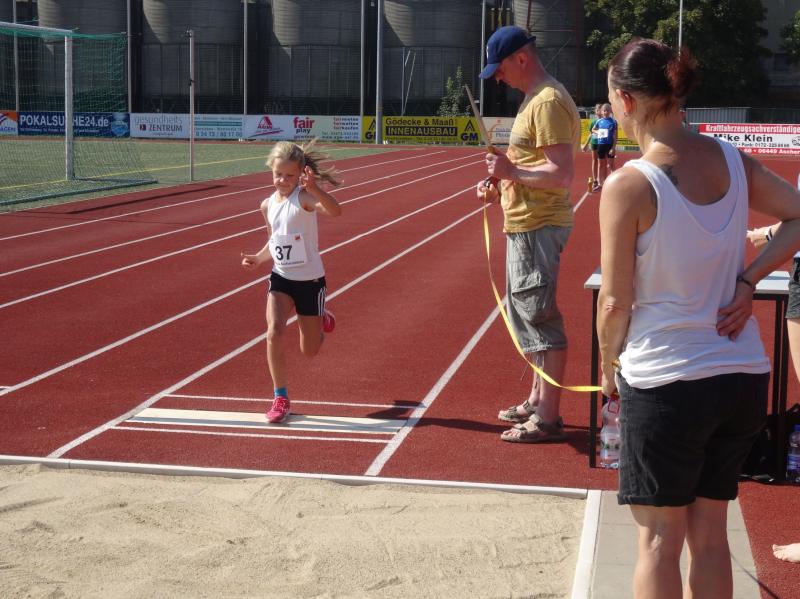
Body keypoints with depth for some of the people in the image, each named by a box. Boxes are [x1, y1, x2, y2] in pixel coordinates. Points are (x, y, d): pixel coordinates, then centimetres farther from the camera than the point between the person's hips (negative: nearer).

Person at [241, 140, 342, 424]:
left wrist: (314, 188, -55)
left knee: (309, 351, 10)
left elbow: (335, 211, -39)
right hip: (280, 279, 4)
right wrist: (259, 258, 0)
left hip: (310, 280, -4)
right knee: (274, 333, -21)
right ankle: (280, 398, -7)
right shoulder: (267, 205, 1)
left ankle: (321, 320, 47)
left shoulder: (304, 197, -18)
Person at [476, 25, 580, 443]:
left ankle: (547, 419, 2)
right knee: (527, 315, 19)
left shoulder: (548, 102, -17)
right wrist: (501, 187, 10)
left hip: (538, 228, -11)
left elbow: (561, 174, -24)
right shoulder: (534, 99, 15)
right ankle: (537, 401, 31)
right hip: (523, 224, 11)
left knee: (539, 318, -5)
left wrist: (511, 170, -16)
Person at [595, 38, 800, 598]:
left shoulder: (628, 185, -16)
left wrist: (608, 364, 6)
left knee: (659, 541, 8)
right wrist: (747, 281, 2)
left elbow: (616, 300, -11)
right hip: (743, 377, 5)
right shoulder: (732, 161, 1)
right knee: (709, 535, 17)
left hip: (664, 383, -5)